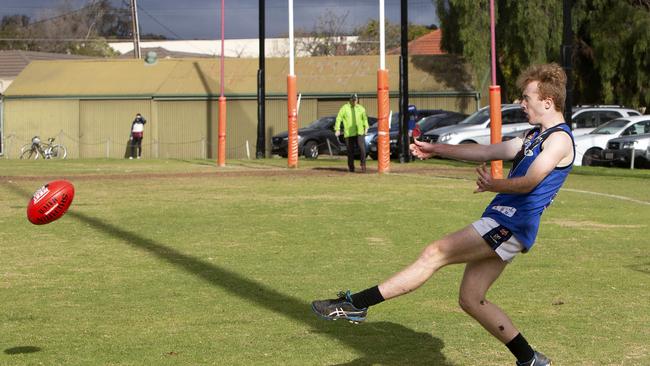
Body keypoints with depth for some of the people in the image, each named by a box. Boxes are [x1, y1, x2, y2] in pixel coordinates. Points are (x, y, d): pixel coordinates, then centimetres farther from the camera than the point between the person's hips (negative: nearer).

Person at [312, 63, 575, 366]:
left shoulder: (559, 138, -8)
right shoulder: (536, 136, 23)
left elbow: (528, 182, -19)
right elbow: (487, 152, 29)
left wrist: (493, 185, -1)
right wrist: (436, 149, 29)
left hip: (508, 226, -10)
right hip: (501, 221, 10)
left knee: (434, 254, -13)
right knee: (471, 299, 8)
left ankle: (355, 305, -15)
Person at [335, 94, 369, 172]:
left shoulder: (361, 108, 9)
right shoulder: (344, 108, 1)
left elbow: (365, 118, 21)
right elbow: (338, 118, 0)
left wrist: (366, 127, 10)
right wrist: (337, 129, -8)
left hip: (360, 132, 1)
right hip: (349, 133, -1)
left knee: (362, 148, -14)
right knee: (350, 151, 2)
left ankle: (363, 165, -7)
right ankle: (351, 167, 13)